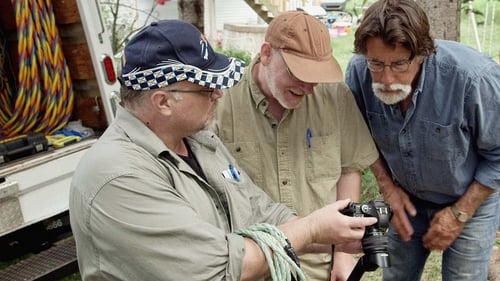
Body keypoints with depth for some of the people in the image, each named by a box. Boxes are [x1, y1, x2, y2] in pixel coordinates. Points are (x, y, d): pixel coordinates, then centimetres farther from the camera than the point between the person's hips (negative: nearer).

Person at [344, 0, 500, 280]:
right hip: (409, 199, 4)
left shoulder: (474, 76, -33)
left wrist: (459, 213, -14)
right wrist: (388, 186, -8)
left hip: (471, 200, -3)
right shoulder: (358, 72, -21)